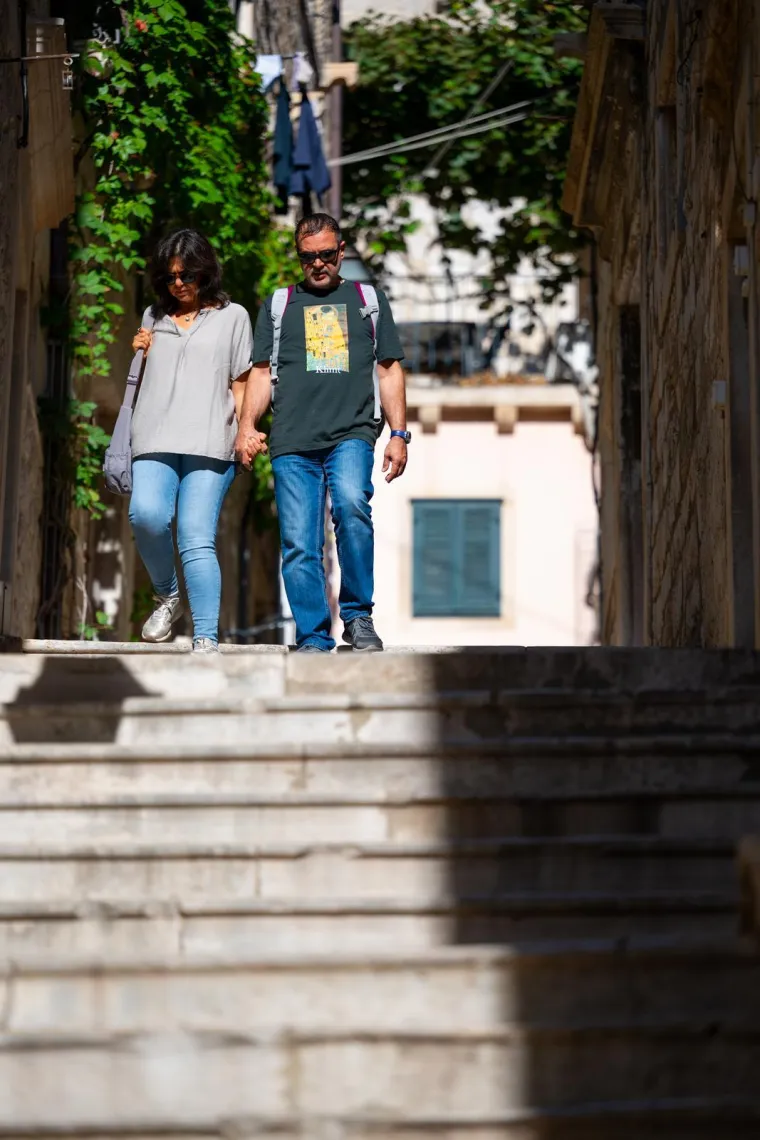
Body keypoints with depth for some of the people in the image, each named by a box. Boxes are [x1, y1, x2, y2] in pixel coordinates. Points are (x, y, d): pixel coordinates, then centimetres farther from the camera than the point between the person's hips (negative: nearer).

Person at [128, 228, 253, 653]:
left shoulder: (232, 316, 14)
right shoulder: (154, 318, 22)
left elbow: (240, 383, 12)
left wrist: (245, 431, -2)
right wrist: (138, 354, 10)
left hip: (209, 444, -2)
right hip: (156, 442, 3)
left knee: (197, 540, -14)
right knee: (146, 514, -24)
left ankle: (207, 640, -15)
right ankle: (167, 597, 0)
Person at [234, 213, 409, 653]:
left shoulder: (369, 300, 18)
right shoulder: (277, 306, 20)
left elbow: (390, 370, 16)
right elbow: (262, 372, 15)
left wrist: (399, 434, 7)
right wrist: (247, 426, -1)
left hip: (352, 434, -2)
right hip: (292, 443, 2)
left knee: (351, 504, -29)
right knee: (299, 546, -6)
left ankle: (358, 616, -16)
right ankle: (314, 641, 0)